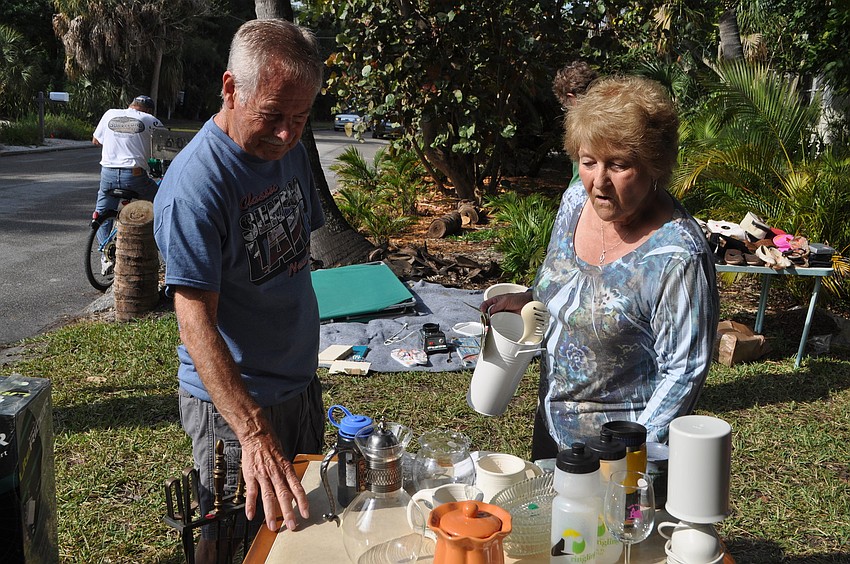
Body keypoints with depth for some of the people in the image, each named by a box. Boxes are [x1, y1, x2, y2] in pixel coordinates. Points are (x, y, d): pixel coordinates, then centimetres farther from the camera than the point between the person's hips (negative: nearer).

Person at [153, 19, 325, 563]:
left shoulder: (289, 149, 0)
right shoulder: (195, 183, -26)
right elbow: (196, 322, -31)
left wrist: (304, 361, 14)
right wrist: (254, 433, -39)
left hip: (300, 384, 8)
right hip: (232, 401, -8)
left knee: (303, 516, 22)